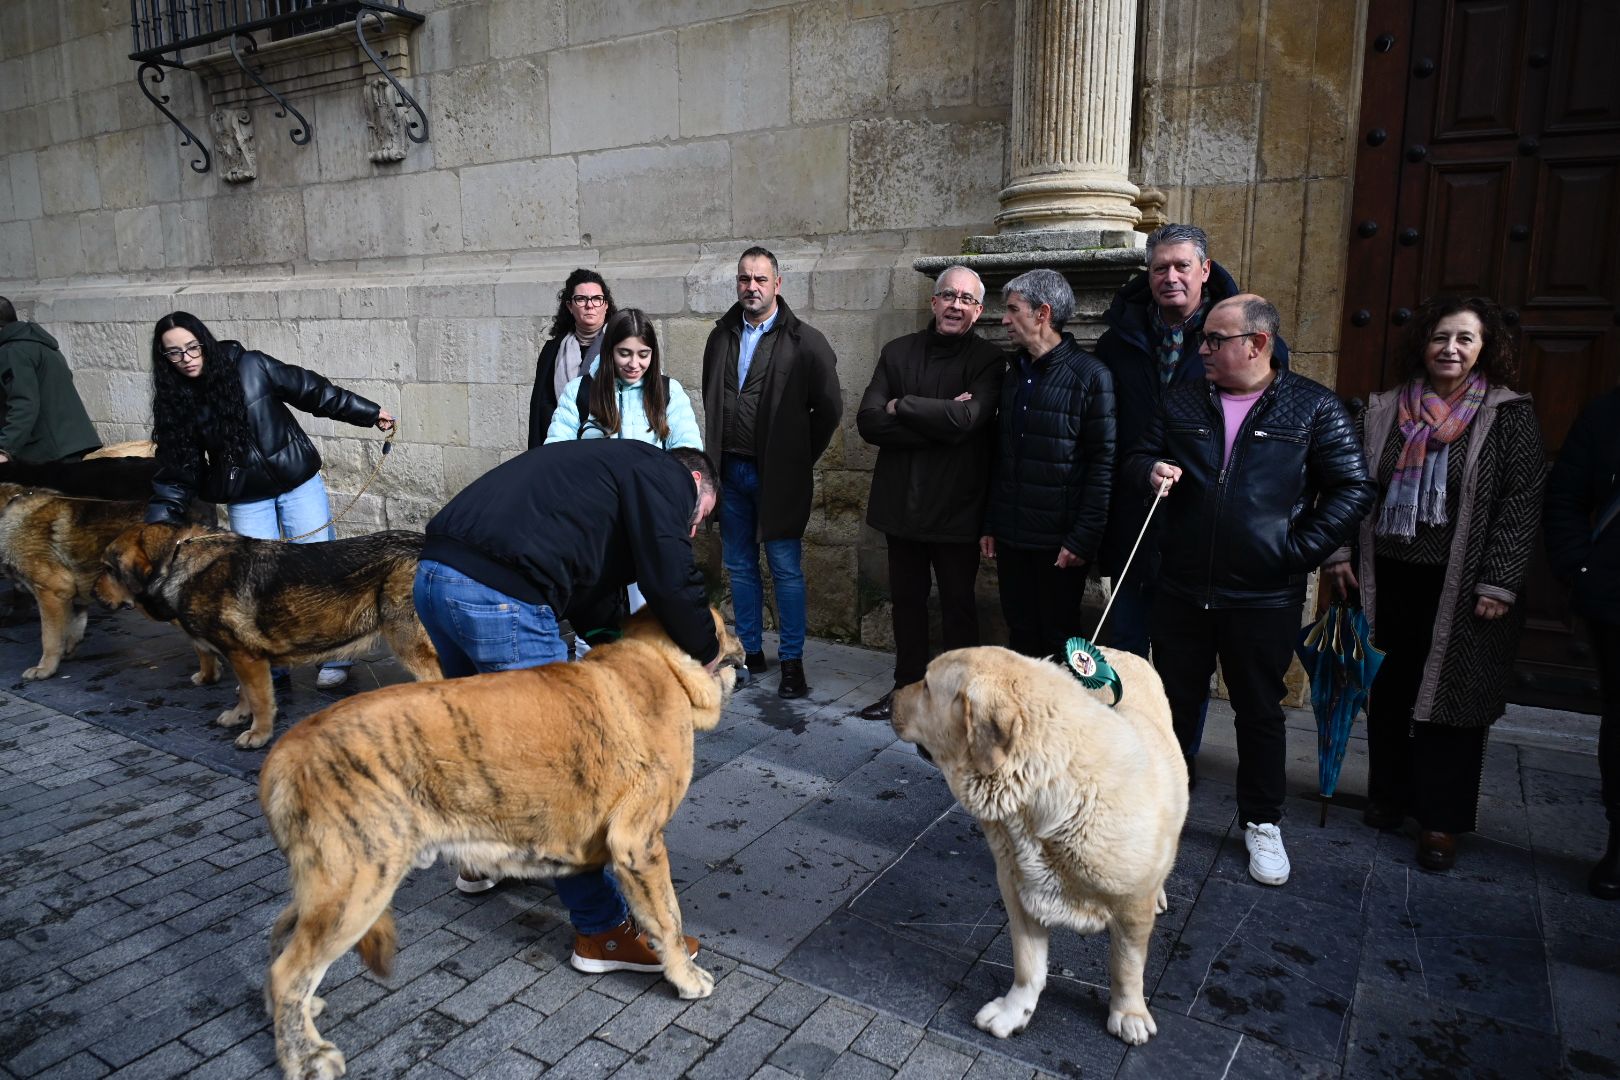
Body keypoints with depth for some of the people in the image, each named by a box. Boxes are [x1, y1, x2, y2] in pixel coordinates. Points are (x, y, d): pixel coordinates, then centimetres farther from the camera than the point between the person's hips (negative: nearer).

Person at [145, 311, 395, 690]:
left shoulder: (251, 367, -10)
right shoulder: (176, 402, -2)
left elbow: (312, 390, -2)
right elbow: (176, 472, -1)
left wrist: (368, 413, -2)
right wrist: (156, 531, -9)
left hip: (299, 483, -2)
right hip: (246, 500, 2)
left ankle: (334, 659, 12)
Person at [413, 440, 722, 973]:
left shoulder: (614, 464, 29)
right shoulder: (667, 475, 4)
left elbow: (592, 601, 26)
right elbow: (672, 582, -8)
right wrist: (707, 652, 7)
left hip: (434, 574, 10)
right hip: (499, 596, -10)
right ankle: (602, 930, 12)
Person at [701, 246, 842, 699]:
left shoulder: (805, 342, -7)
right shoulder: (721, 336, 10)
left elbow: (829, 409, -4)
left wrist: (799, 459, -2)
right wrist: (715, 460, 10)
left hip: (777, 475, -5)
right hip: (731, 471, 5)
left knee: (786, 569, 0)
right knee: (739, 567, 12)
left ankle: (792, 661, 11)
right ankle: (751, 652, 25)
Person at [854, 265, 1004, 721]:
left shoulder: (988, 360, -5)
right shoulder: (897, 353, 5)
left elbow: (966, 418, -23)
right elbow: (868, 422, -8)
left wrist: (900, 406, -12)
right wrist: (938, 421, -16)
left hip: (956, 507, -3)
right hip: (901, 502, 4)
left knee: (958, 606, 9)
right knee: (906, 600, 16)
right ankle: (908, 687, 32)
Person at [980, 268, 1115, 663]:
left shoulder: (1090, 375, -9)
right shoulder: (1015, 372, 11)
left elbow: (1103, 463, -12)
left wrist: (1083, 539, -16)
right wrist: (990, 525, 10)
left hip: (1060, 540, -5)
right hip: (1012, 537, 6)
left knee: (1059, 641, 7)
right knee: (1020, 636, 13)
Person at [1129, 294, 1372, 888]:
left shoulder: (1313, 408, -4)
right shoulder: (1181, 402, 6)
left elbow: (1353, 489, -3)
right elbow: (1135, 461, 13)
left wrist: (1297, 551, -11)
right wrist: (1149, 472, -11)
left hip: (1264, 598, -3)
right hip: (1181, 590, 3)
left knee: (1260, 711, 12)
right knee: (1174, 702, 15)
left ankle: (1262, 823, 30)